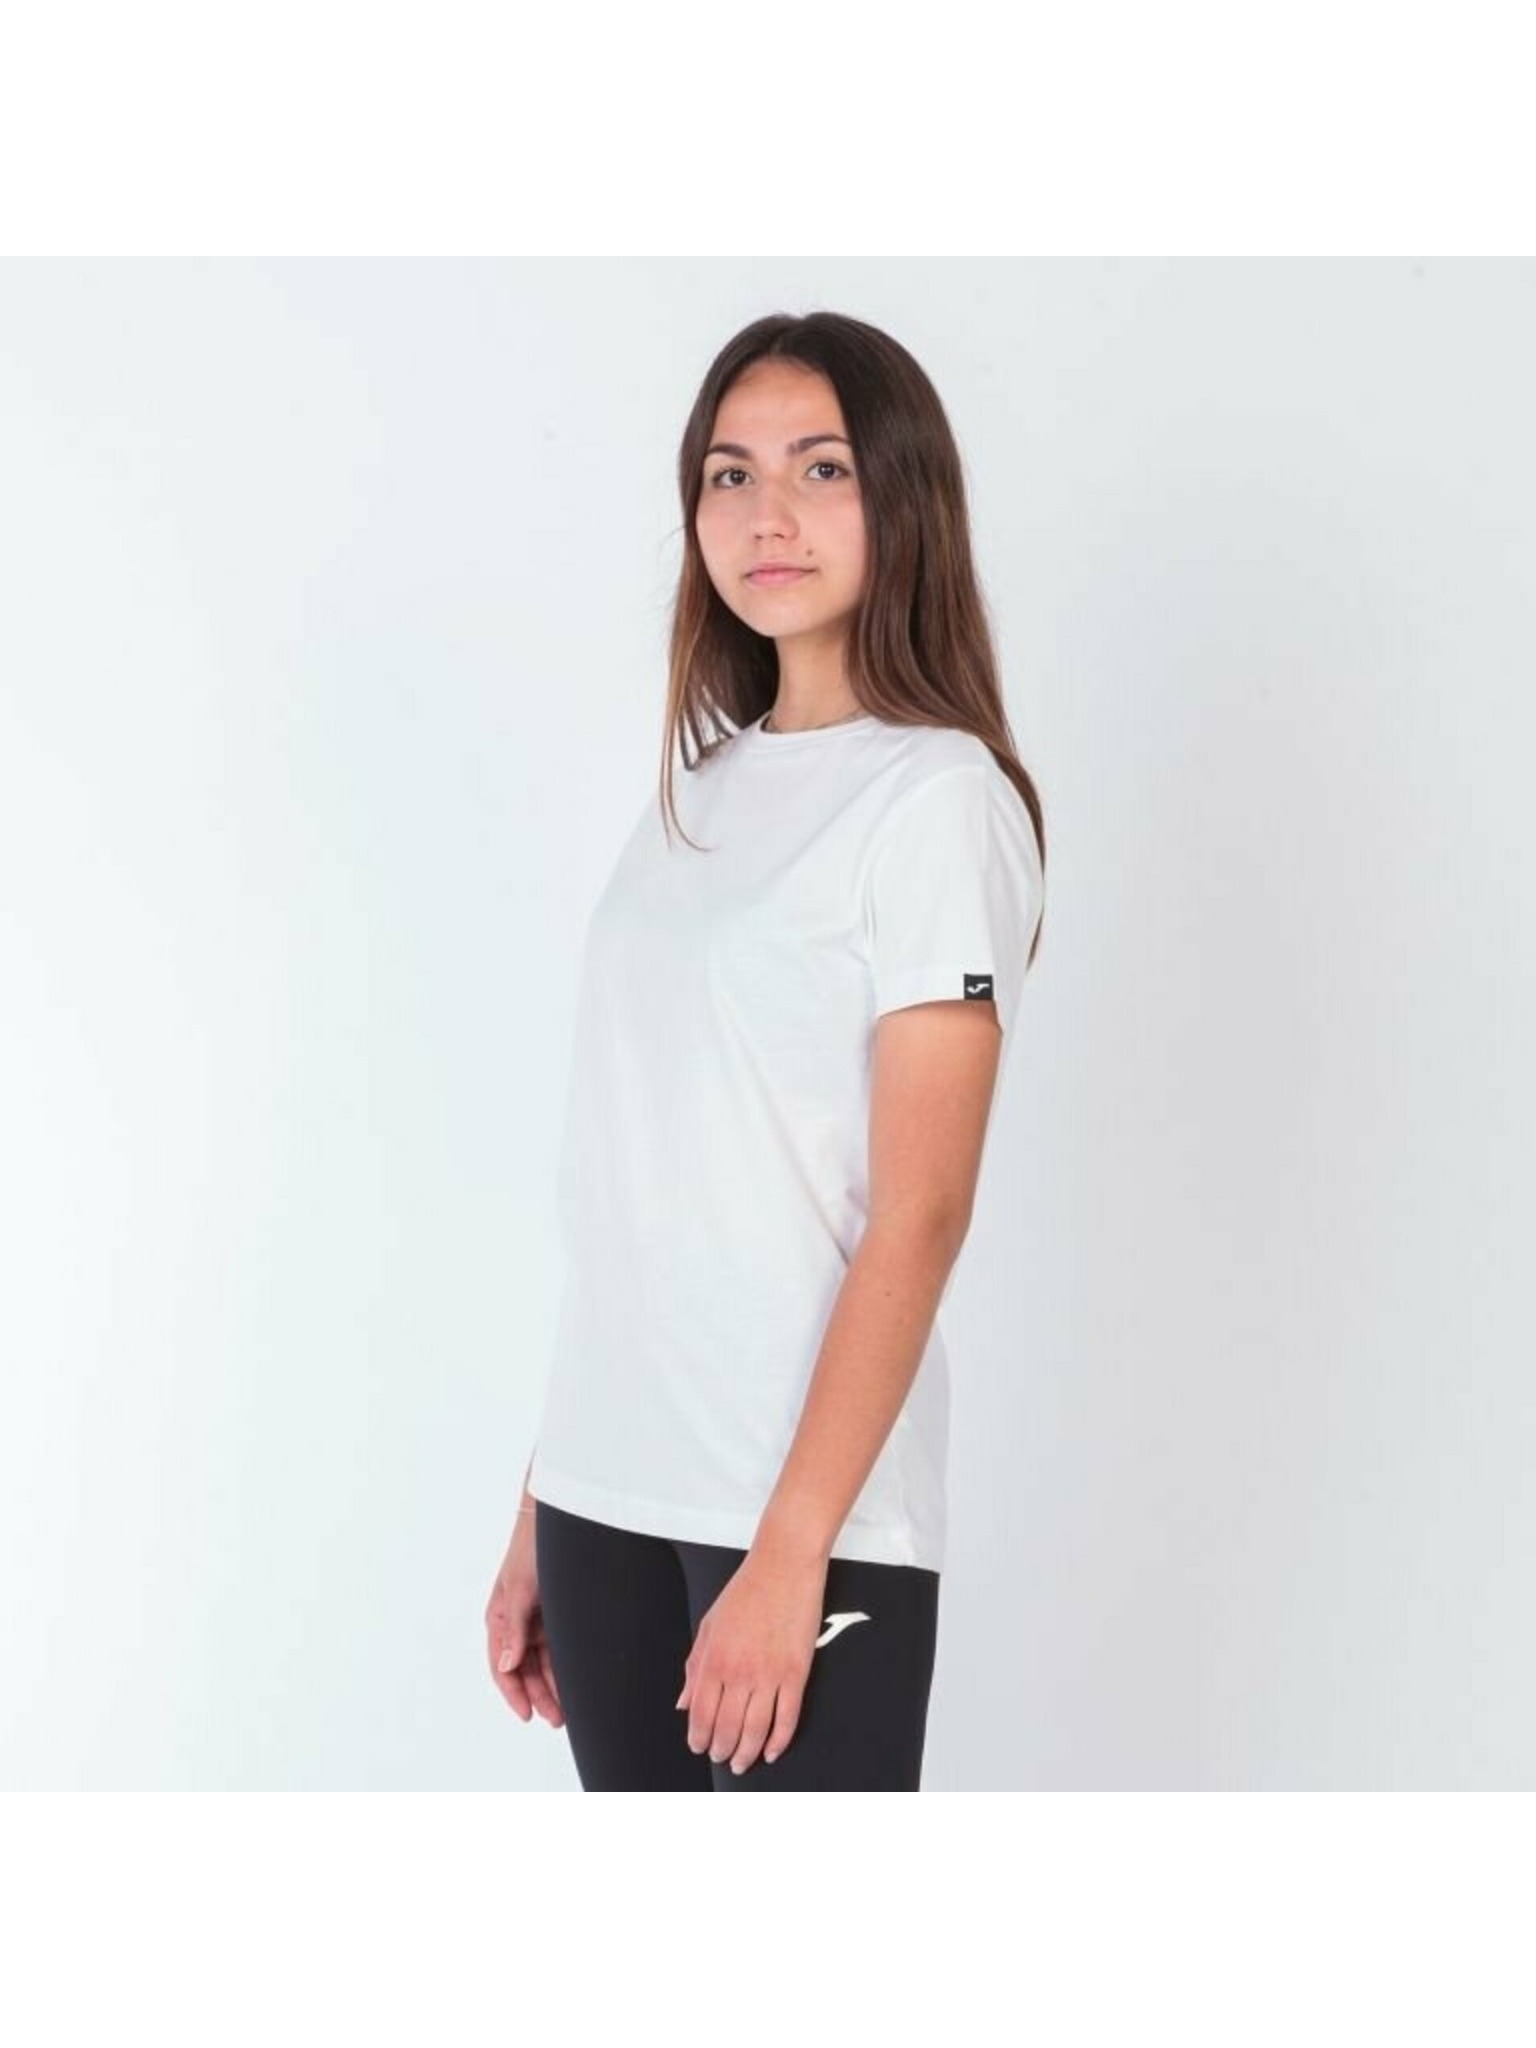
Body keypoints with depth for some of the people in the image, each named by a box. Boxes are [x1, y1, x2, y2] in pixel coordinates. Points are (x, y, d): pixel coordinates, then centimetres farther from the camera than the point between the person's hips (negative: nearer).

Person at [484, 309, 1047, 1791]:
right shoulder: (696, 790, 12)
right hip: (610, 1497, 6)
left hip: (810, 1510, -6)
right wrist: (539, 1514, 11)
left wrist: (790, 1552, -17)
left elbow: (917, 1219, -12)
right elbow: (627, 1194, 12)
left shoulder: (938, 796, -6)